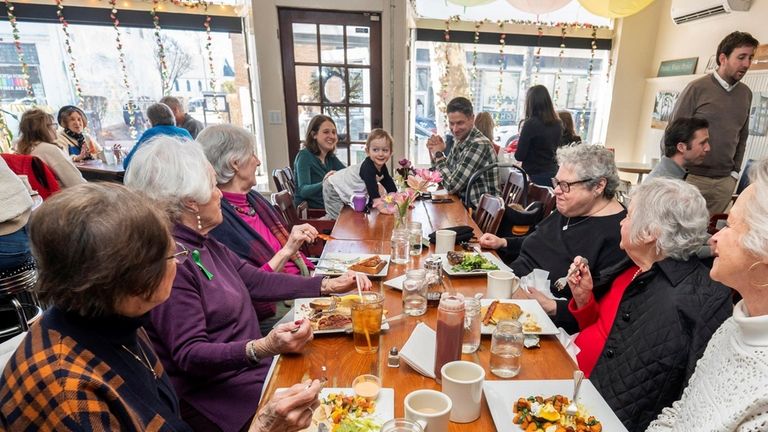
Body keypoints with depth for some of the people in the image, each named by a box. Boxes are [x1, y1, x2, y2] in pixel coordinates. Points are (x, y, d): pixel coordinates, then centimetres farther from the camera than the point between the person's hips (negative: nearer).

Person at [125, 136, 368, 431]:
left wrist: (328, 285, 3)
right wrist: (264, 348, -37)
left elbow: (256, 281, 9)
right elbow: (190, 354, -22)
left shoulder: (202, 243, 7)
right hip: (219, 391, -8)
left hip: (249, 364, 8)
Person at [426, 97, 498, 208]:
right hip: (464, 205, 7)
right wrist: (434, 152, -4)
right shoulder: (460, 140, 3)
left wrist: (439, 154, -13)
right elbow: (443, 177, 12)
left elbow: (452, 186, -24)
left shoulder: (479, 145, -22)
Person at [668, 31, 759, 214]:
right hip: (691, 177, -4)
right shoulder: (697, 88, -6)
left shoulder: (746, 94, 10)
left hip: (725, 182, 4)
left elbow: (742, 136, 18)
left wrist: (735, 171, 11)